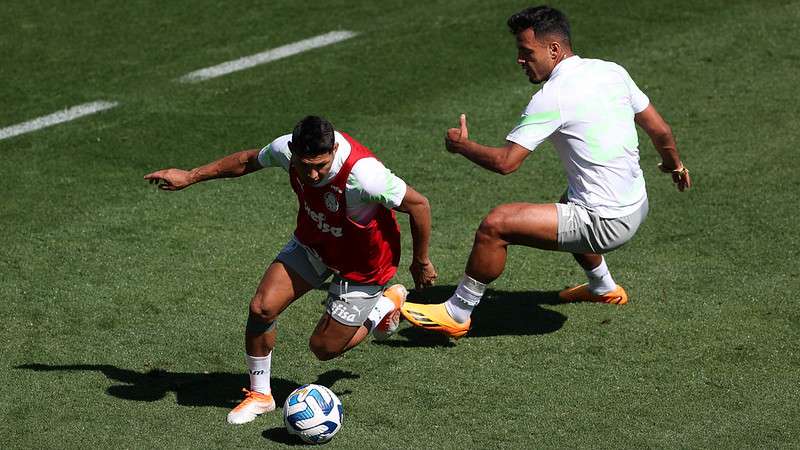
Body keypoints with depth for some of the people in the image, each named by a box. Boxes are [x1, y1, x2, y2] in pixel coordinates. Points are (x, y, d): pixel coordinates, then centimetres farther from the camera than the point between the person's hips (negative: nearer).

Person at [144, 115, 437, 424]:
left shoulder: (363, 175, -41)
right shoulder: (286, 149, -23)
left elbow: (419, 205, -26)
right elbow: (249, 160, 1)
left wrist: (421, 263, -12)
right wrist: (190, 177, 6)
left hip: (361, 265, -5)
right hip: (312, 242, 5)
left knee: (324, 348, 2)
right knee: (262, 308, -11)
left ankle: (385, 305, 29)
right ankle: (260, 395, 13)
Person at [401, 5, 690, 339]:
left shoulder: (553, 96, -17)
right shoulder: (612, 71, 5)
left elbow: (505, 162, -18)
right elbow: (660, 130, 13)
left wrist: (462, 145, 0)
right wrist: (675, 164, 33)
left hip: (607, 224, -9)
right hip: (637, 208, 9)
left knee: (495, 225, -11)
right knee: (567, 210, 41)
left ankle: (456, 314, 2)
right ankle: (603, 287, 58)